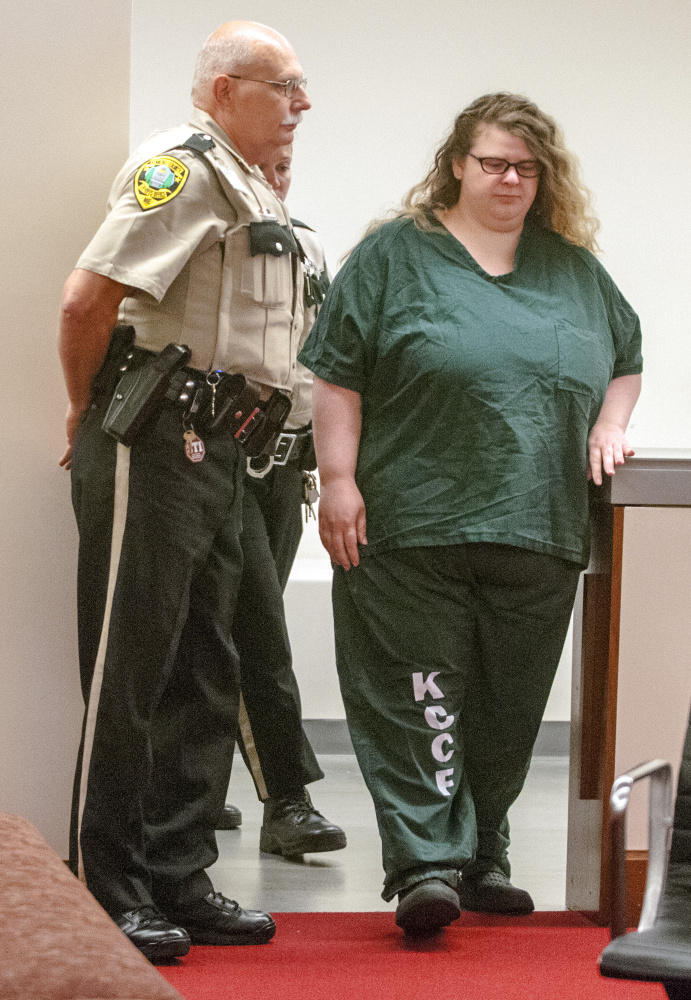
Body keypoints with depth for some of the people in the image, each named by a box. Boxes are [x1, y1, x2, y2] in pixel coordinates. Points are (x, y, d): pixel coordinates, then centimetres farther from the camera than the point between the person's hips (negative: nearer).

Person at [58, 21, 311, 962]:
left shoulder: (250, 187, 19)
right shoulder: (184, 165, -13)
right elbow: (87, 298, -20)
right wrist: (86, 415, -5)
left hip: (215, 453, 10)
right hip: (154, 448, -10)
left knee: (205, 675, 11)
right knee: (129, 672, -4)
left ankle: (179, 882, 19)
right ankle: (107, 894, 3)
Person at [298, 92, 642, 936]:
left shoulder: (574, 268, 16)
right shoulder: (395, 256, 3)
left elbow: (626, 357, 29)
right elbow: (338, 373, 0)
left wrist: (610, 423, 10)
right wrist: (338, 480, -8)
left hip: (538, 535, 4)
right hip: (416, 529, -4)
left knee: (508, 708, 8)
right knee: (418, 698, -8)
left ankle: (482, 857, 20)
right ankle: (426, 865, -9)